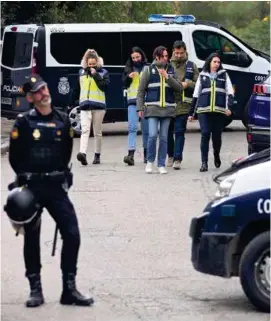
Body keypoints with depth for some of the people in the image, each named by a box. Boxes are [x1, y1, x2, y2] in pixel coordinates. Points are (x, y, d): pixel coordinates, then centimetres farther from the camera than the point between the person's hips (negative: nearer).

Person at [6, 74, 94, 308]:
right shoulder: (23, 122, -4)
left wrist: (60, 177, 8)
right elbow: (14, 157, 0)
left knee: (72, 234, -5)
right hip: (31, 188, -3)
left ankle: (69, 289, 4)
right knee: (32, 238, 4)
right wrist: (25, 179, -2)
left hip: (56, 187, 3)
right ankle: (36, 290, 14)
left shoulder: (63, 121, 6)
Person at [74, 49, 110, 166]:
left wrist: (96, 75, -15)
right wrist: (73, 100, 22)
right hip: (85, 105, 1)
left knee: (97, 132, 7)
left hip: (98, 106, -1)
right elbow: (77, 88, 20)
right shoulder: (82, 72, 11)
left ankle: (97, 155, 17)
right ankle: (83, 153, -28)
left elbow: (104, 86, -12)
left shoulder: (103, 73, 2)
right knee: (85, 130, -14)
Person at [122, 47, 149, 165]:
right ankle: (131, 154, -19)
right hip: (132, 101, 1)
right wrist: (128, 77, -10)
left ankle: (146, 154, 20)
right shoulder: (128, 68, 9)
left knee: (146, 128, 8)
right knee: (132, 127, -11)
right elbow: (124, 84, 7)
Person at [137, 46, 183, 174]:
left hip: (167, 108, 3)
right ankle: (150, 161, 6)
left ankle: (161, 165, 10)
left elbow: (179, 88, 3)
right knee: (153, 135, -13)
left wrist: (167, 77, -9)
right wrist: (140, 107, -3)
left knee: (164, 138, 4)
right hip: (152, 108, -3)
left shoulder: (171, 70, 11)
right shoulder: (149, 70, 4)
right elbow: (141, 90, 4)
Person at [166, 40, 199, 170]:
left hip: (183, 104, -2)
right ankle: (170, 155, 27)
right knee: (168, 131, 10)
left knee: (179, 132, -5)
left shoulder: (191, 66, 6)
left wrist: (188, 84, -12)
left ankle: (177, 159, -3)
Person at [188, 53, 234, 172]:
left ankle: (216, 156, 32)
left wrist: (229, 107, -10)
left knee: (217, 136, 3)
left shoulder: (224, 75, 12)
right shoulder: (202, 76, 14)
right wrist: (191, 112, 14)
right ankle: (204, 163, -10)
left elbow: (230, 92, 6)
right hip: (204, 110, 0)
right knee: (205, 134, -11)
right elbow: (196, 95, 17)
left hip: (219, 111, 0)